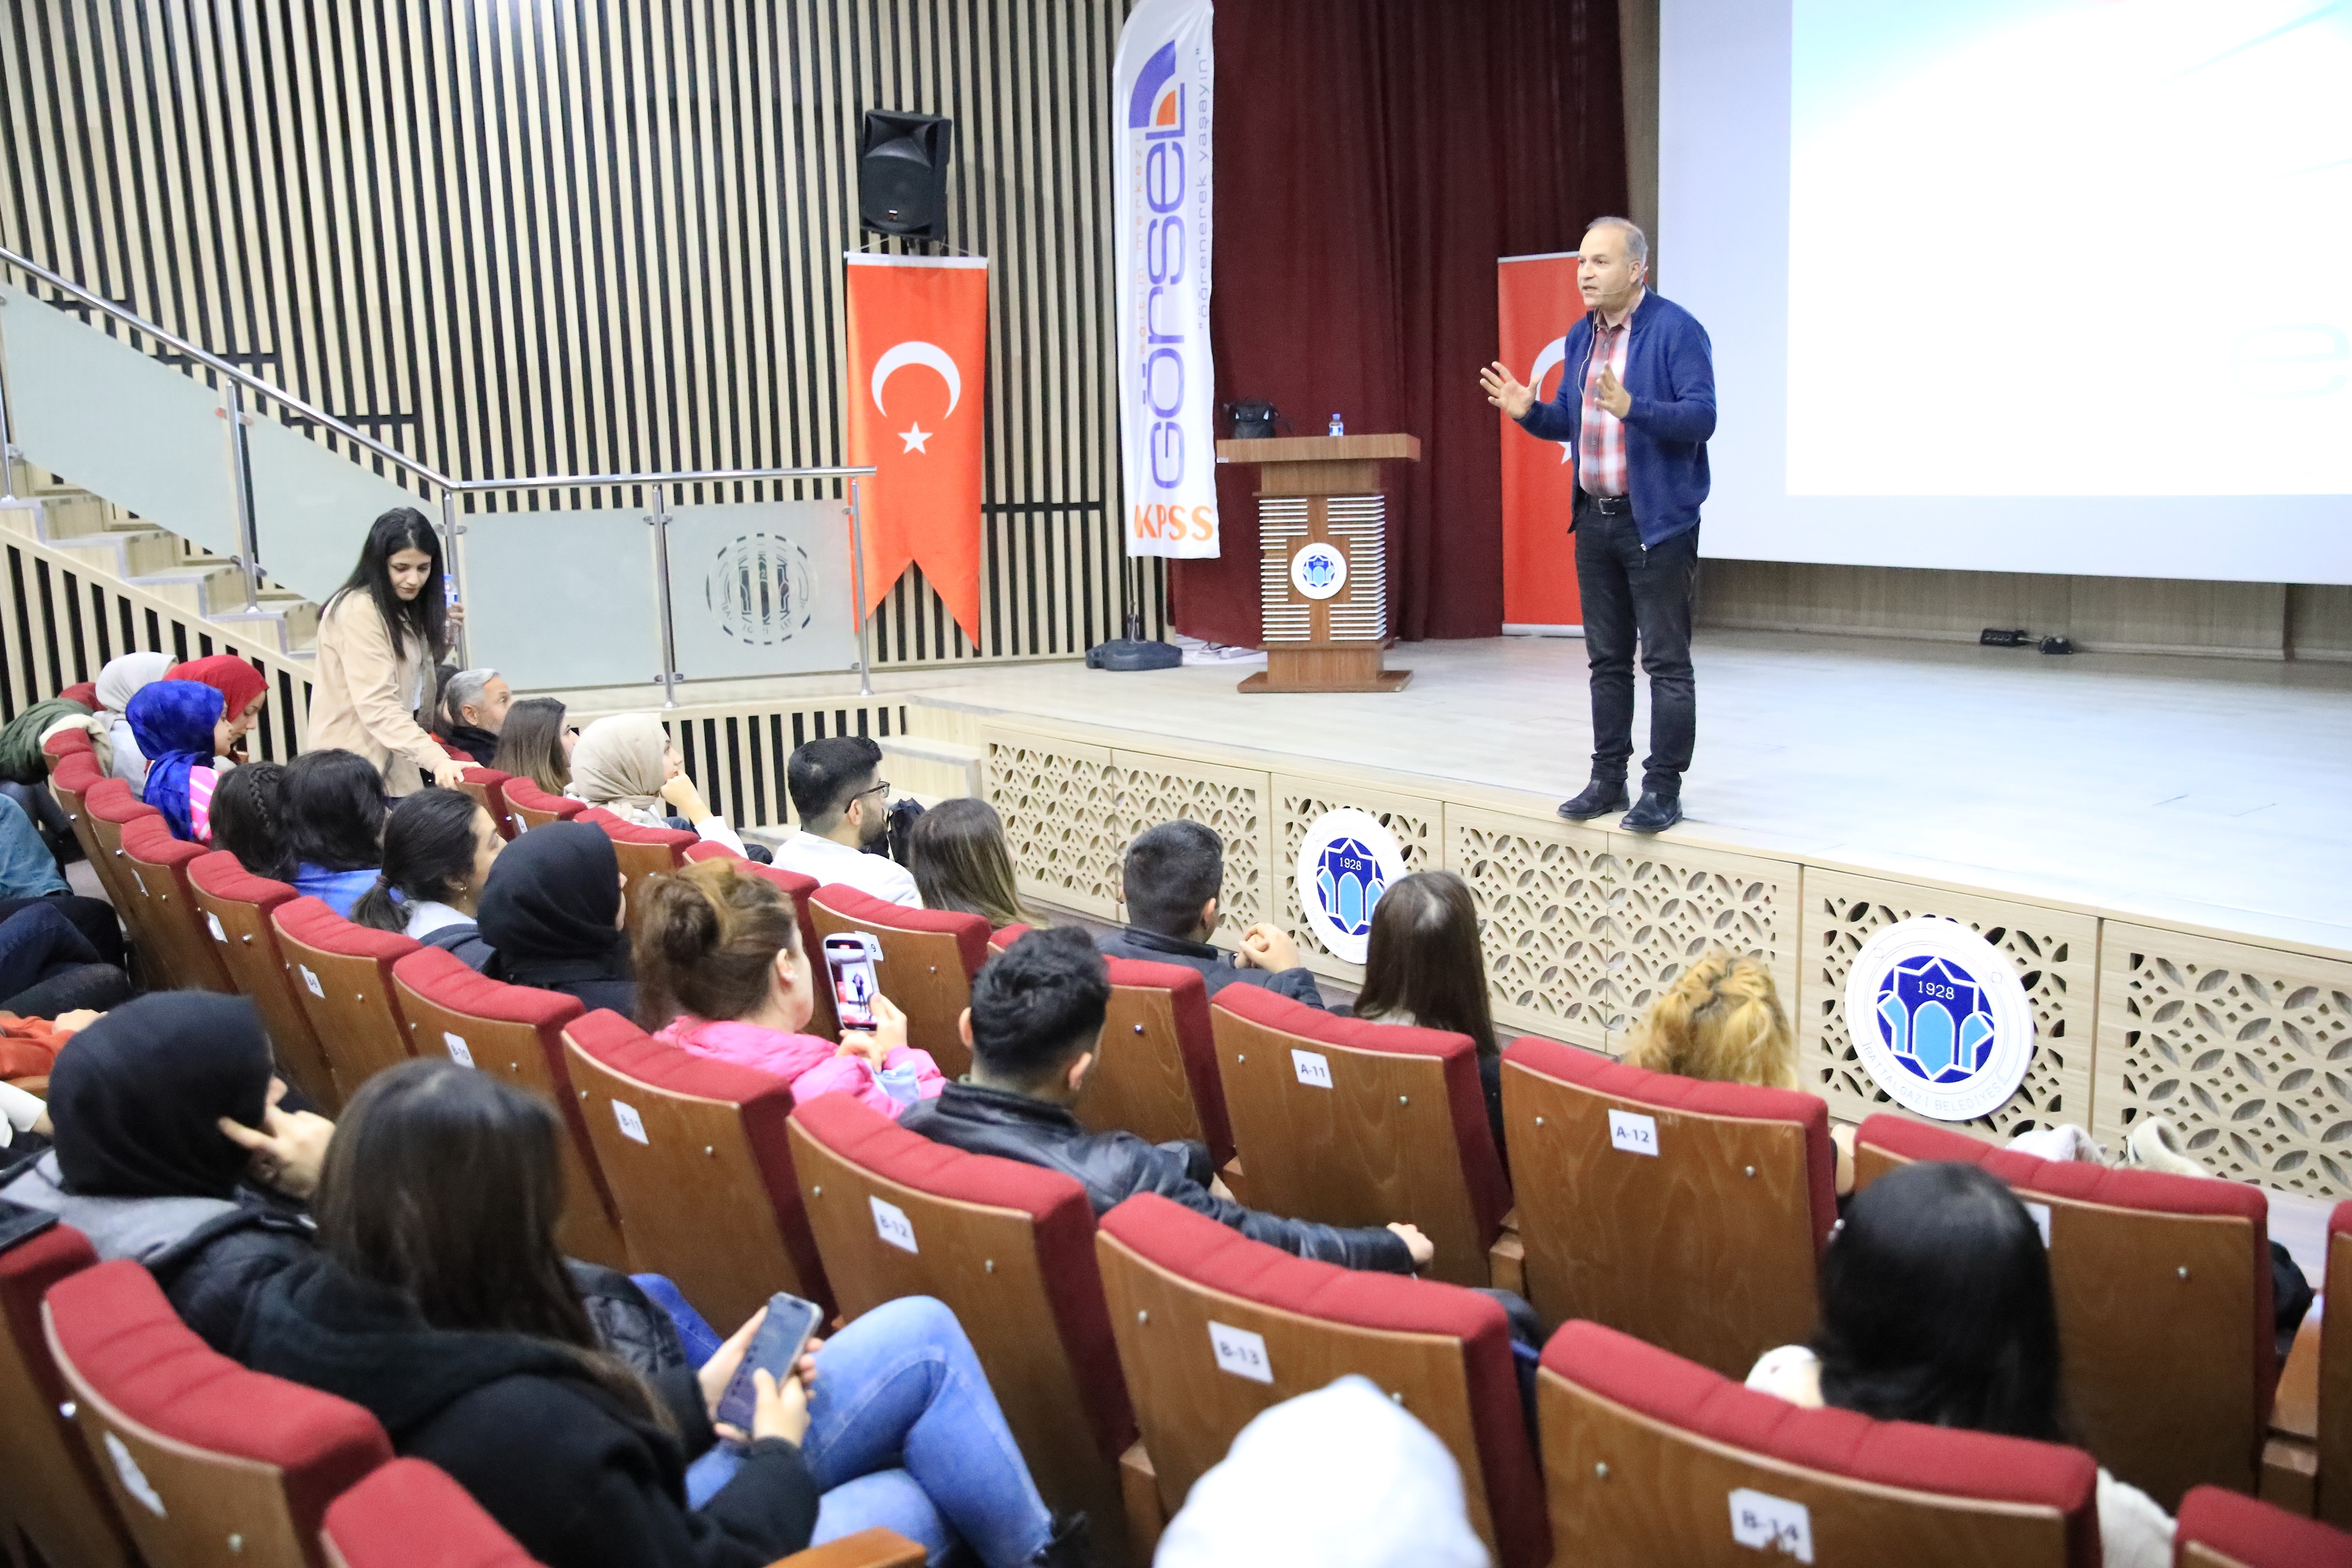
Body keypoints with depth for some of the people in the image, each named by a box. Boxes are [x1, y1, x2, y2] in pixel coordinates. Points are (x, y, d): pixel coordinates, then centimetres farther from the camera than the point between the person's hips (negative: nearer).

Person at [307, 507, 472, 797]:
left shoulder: (400, 608, 12)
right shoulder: (359, 611, -18)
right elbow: (377, 706, -27)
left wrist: (442, 632, 2)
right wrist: (436, 759, -37)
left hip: (393, 759, 9)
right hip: (359, 764, -9)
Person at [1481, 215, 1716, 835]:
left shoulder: (1676, 329, -11)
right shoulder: (1581, 335, 11)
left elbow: (1701, 416, -19)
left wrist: (1632, 407, -33)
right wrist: (1529, 412, -3)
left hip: (1658, 521, -7)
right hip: (1595, 517, 7)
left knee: (1666, 661, -2)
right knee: (1607, 659, 13)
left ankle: (1664, 790, 5)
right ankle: (1608, 780, 22)